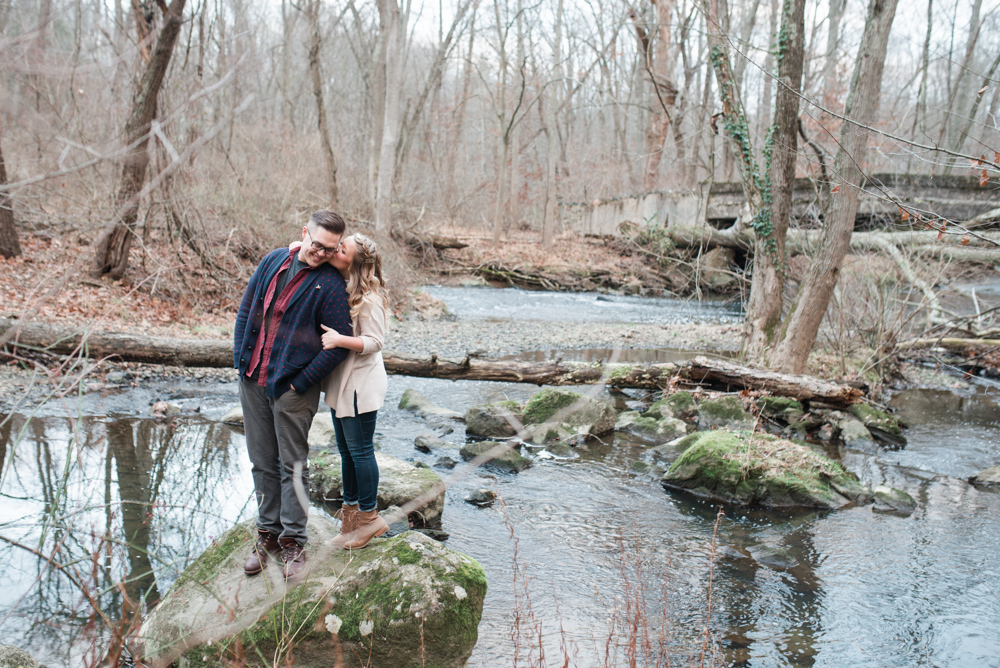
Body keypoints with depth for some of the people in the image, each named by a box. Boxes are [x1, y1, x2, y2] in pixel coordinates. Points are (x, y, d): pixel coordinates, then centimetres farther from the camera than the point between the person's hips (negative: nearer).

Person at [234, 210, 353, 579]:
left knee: (292, 465, 3)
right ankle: (267, 534, 26)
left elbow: (339, 343, -14)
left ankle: (293, 540, 15)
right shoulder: (273, 261, 6)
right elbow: (247, 309, 13)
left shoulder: (330, 284, -11)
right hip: (252, 380, 6)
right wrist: (241, 358, 5)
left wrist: (300, 383, -14)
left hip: (292, 387, -5)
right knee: (262, 462, 13)